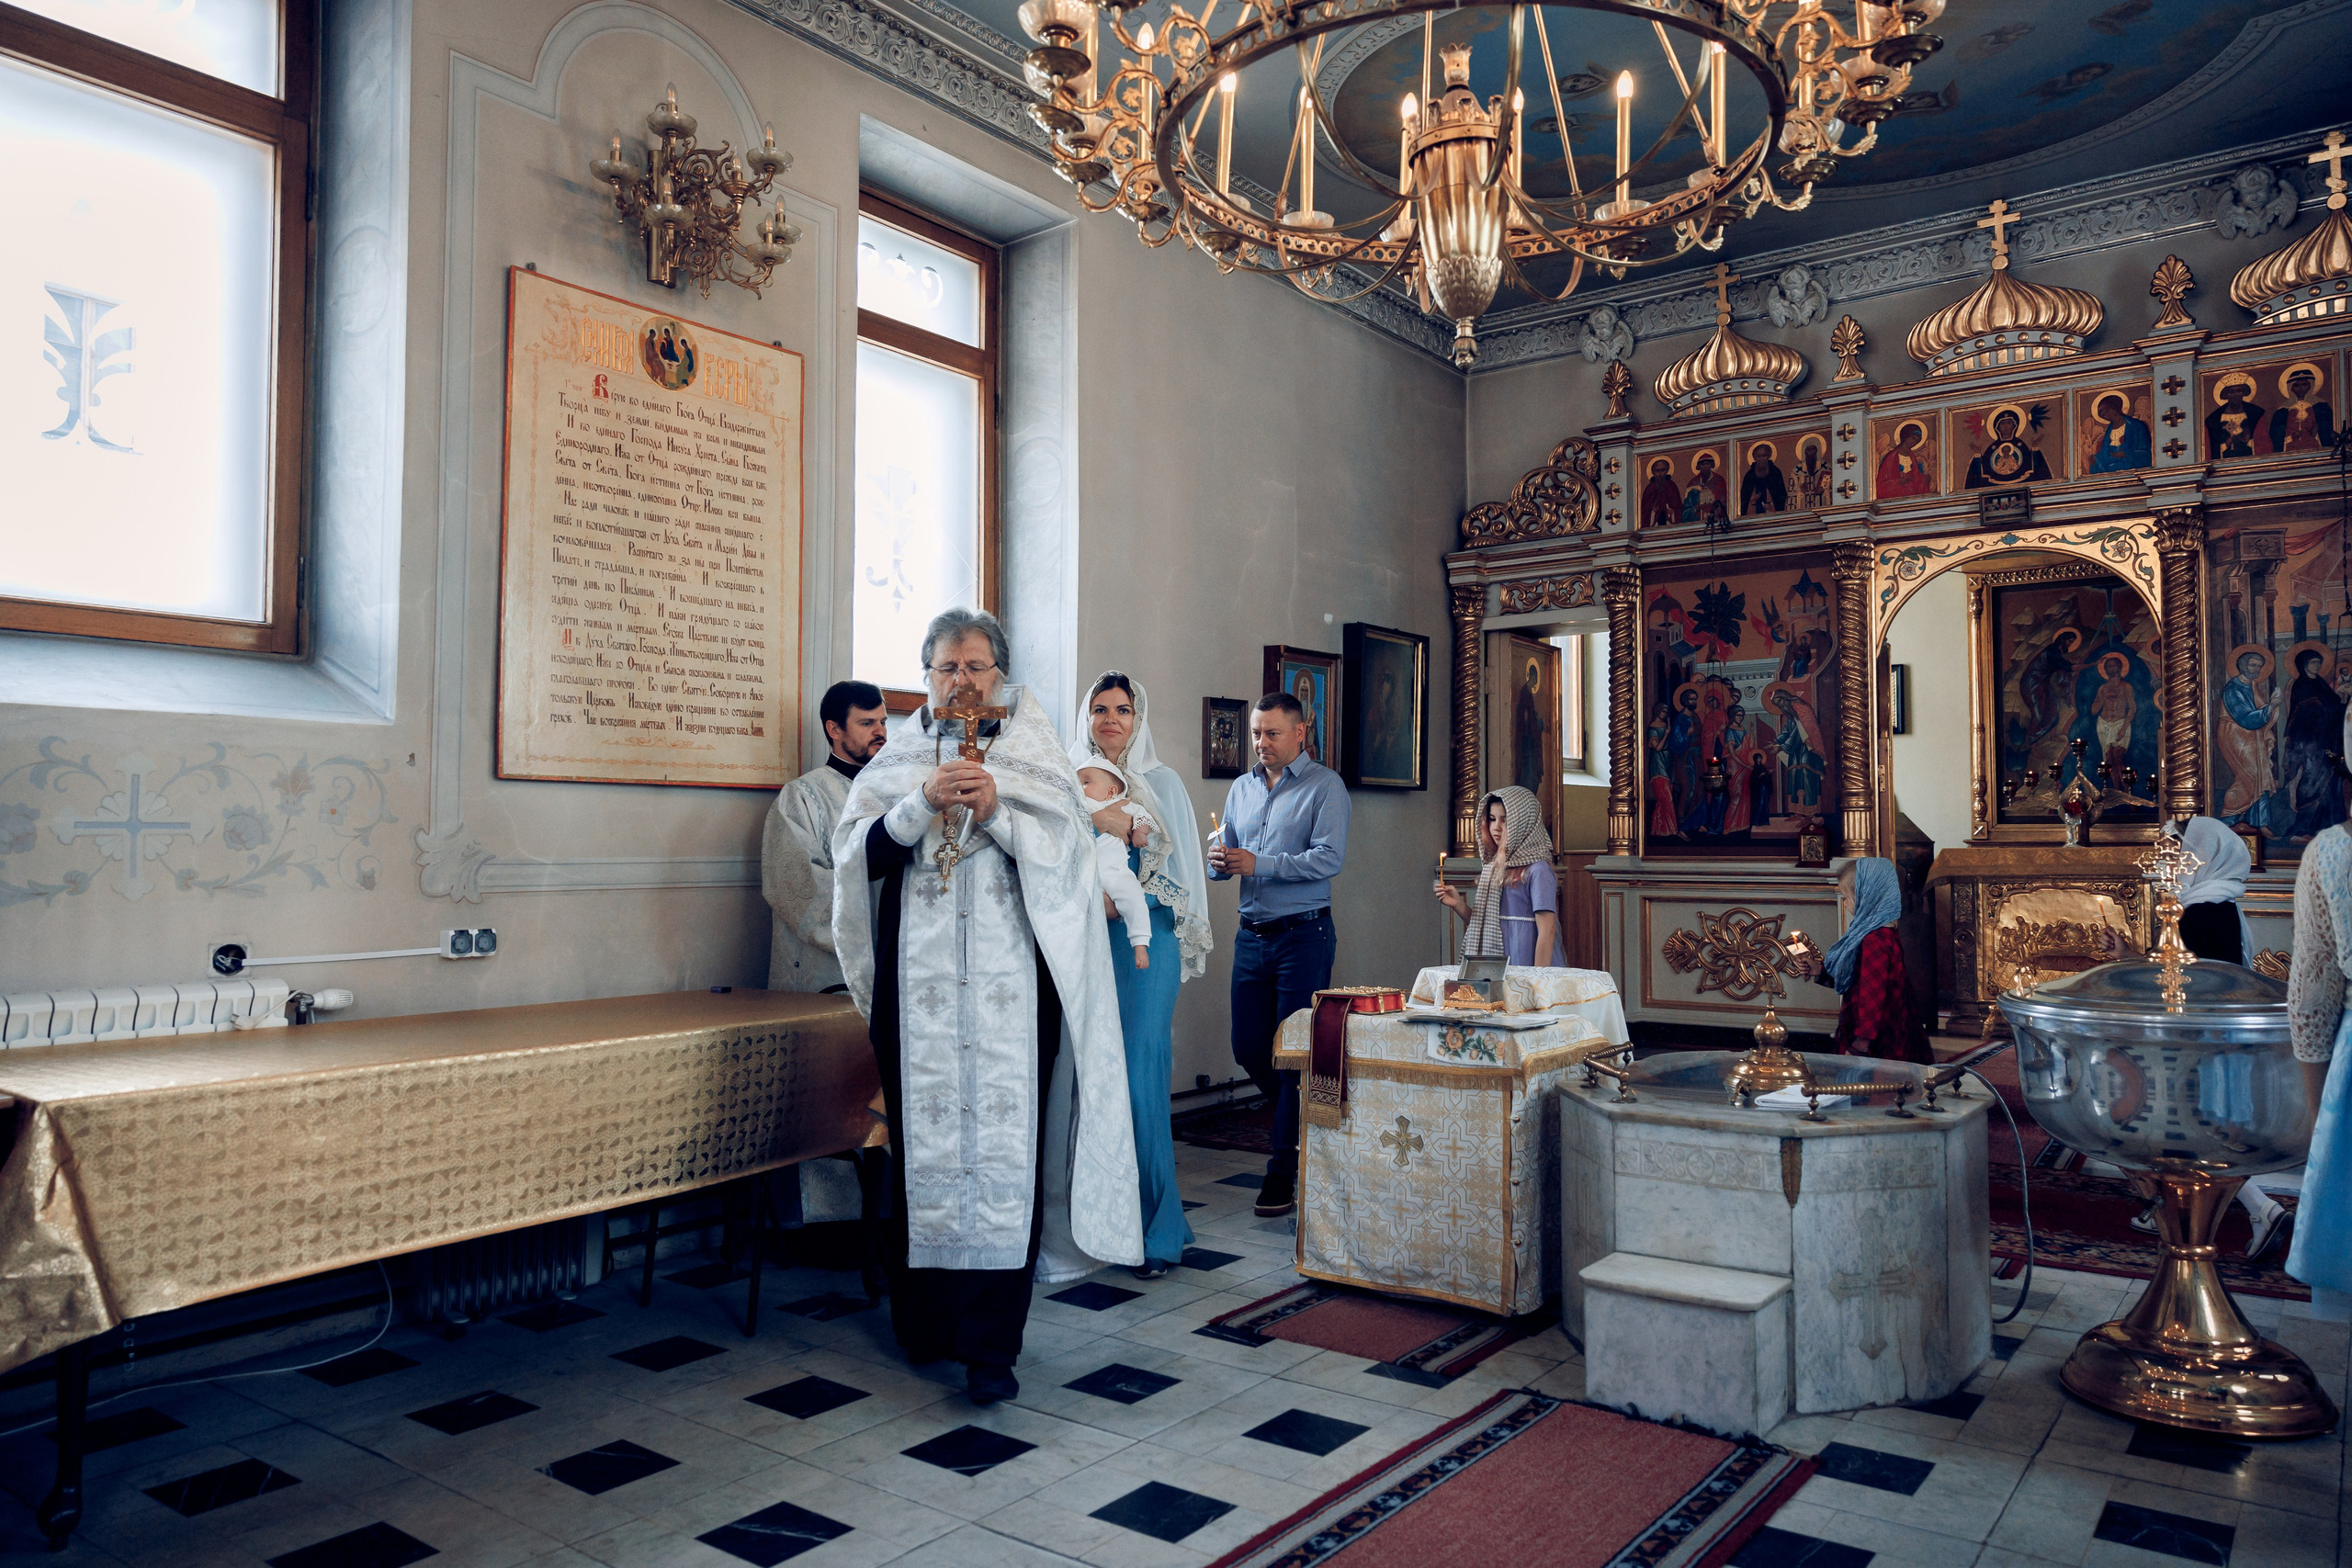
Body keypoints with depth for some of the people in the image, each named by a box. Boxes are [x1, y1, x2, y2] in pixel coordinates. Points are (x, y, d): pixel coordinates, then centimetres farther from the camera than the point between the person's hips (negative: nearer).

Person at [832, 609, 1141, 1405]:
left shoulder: (1033, 749, 8)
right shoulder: (898, 757, 12)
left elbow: (1067, 848, -1)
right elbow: (860, 854, 2)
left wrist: (998, 807, -14)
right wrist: (922, 802, -12)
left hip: (1008, 979, -2)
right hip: (919, 979, 2)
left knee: (1003, 1138, -6)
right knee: (923, 1135, 3)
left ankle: (991, 1341, -2)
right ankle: (927, 1315, 20)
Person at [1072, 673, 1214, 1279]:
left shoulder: (1162, 782, 8)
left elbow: (1182, 866, 4)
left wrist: (1135, 833, -11)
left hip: (1143, 939, -2)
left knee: (1140, 1076, -9)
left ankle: (1156, 1226, 0)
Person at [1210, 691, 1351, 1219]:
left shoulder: (1324, 786, -5)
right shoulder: (1241, 789, 14)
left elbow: (1329, 858, -17)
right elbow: (1224, 863, 14)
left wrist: (1259, 864, -23)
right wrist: (1218, 862, -10)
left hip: (1304, 934, -6)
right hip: (1252, 934, 6)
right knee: (1248, 1048, 8)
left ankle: (1284, 1171, 7)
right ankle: (1305, 1121, 33)